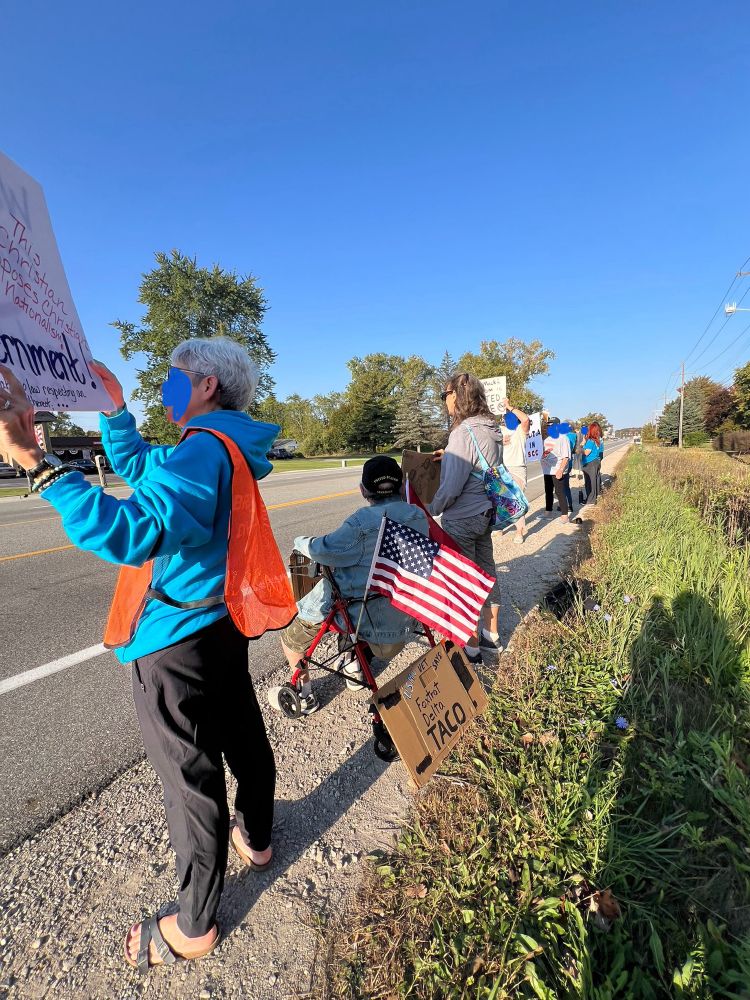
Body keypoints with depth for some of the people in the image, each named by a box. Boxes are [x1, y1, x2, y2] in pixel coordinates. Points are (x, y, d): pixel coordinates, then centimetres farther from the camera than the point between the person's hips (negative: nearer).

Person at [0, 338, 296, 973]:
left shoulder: (202, 450, -23)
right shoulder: (226, 446, 8)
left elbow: (130, 532, -38)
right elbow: (137, 466, 21)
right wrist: (114, 406, 16)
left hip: (177, 641, -9)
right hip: (223, 622, 9)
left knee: (191, 778, 9)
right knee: (243, 735, 25)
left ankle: (194, 928, 33)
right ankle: (256, 838, 51)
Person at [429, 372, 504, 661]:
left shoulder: (463, 432, -24)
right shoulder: (491, 429, 4)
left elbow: (451, 488, -24)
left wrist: (432, 510, -7)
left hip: (462, 520, -9)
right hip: (485, 513, 9)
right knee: (486, 572, 19)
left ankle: (471, 647, 21)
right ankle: (491, 633, 37)